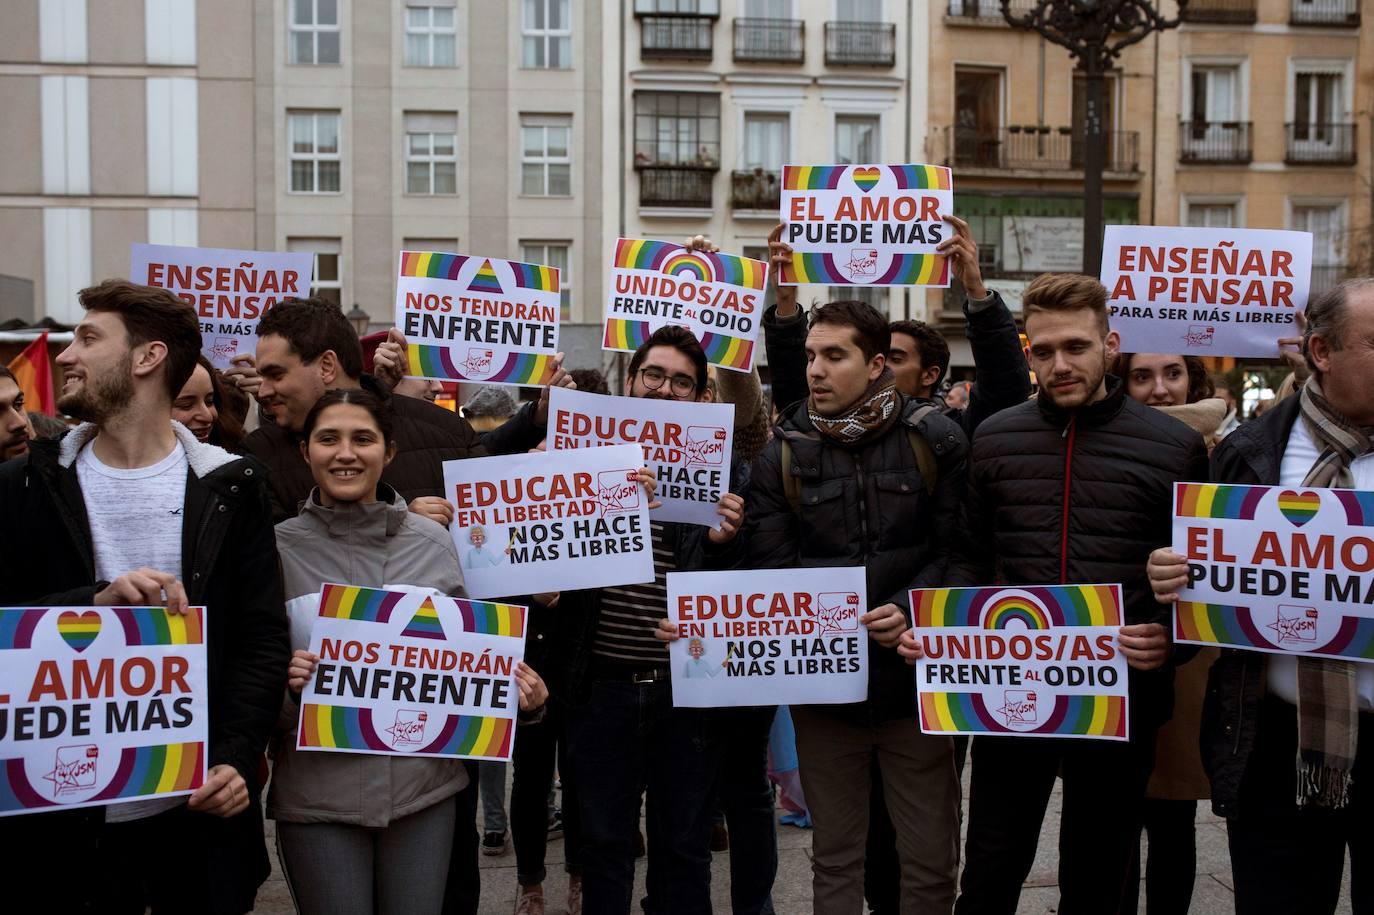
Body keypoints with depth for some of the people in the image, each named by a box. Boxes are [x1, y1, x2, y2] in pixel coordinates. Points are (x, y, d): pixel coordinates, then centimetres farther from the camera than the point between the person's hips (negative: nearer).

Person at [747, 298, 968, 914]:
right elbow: (772, 569, -2)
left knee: (930, 862, 9)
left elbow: (956, 549, -3)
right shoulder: (782, 456, 3)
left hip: (915, 677, -1)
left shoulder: (935, 440, -1)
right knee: (835, 859, 14)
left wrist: (908, 610, -18)